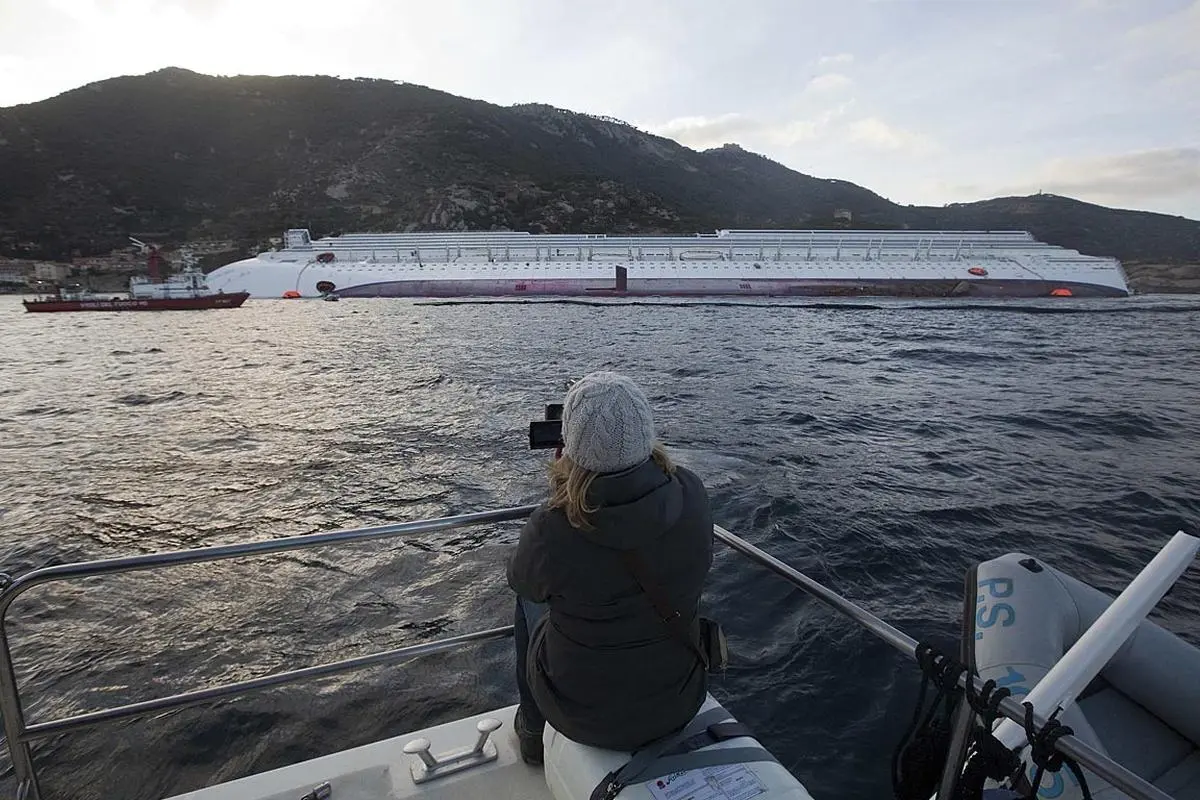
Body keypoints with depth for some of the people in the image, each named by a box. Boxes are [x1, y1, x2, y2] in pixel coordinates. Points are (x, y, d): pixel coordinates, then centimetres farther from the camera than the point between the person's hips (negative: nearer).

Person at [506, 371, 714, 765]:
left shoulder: (551, 530, -31)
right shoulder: (691, 494, -21)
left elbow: (521, 580, -7)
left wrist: (557, 498, -5)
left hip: (587, 717, -2)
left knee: (529, 601, 25)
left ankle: (533, 730, 46)